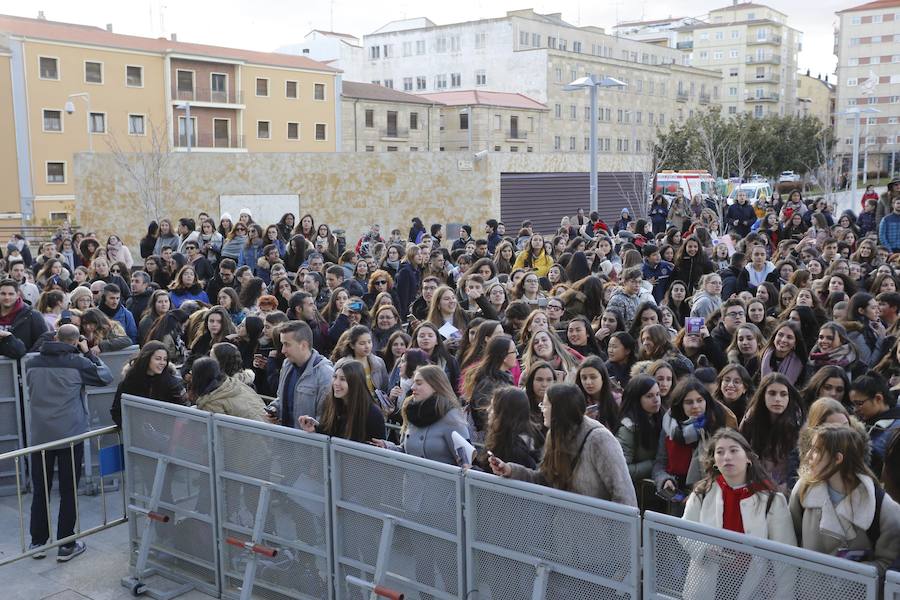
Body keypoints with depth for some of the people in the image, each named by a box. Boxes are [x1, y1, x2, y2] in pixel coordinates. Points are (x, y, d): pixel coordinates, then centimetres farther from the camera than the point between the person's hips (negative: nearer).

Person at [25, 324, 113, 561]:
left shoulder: (32, 364, 2)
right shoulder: (78, 363, -11)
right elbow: (106, 377, 0)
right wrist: (88, 353, 6)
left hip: (39, 437, 4)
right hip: (70, 436, -4)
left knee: (40, 491, 14)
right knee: (68, 492, 5)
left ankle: (38, 542, 22)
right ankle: (66, 545, 11)